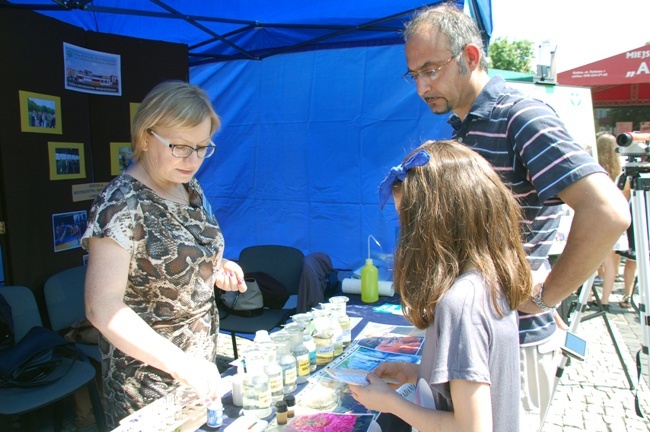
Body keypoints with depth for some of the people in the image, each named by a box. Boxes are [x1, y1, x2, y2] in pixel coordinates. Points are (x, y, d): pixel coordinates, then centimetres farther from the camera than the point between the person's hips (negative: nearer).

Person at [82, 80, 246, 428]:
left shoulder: (190, 188, -1)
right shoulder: (121, 204, -23)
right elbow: (104, 309, -25)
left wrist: (216, 268, -5)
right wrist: (182, 363, -31)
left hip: (202, 357, 7)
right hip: (148, 372, -7)